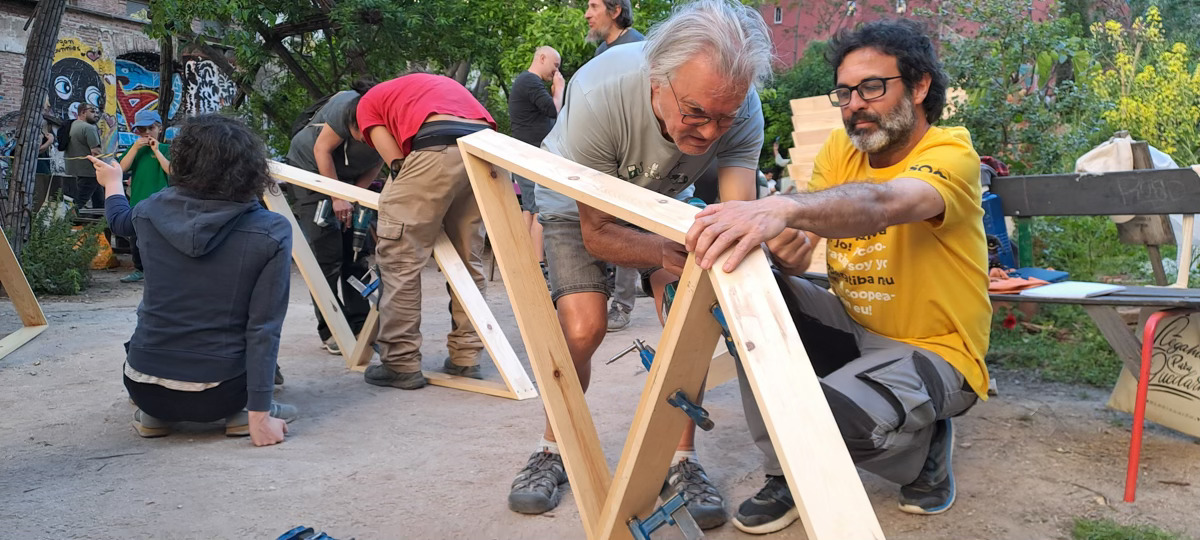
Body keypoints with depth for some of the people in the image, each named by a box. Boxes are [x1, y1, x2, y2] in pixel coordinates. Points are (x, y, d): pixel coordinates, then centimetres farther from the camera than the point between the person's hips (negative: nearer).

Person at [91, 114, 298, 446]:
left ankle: (153, 413, 18)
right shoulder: (272, 232, -15)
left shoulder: (152, 211, -5)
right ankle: (243, 410, 11)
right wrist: (259, 414, -13)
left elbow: (120, 221, 21)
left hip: (145, 387, 3)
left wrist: (112, 181, 42)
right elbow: (264, 328, -17)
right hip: (218, 395, -3)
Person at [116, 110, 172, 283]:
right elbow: (122, 167, -2)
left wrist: (156, 150, -14)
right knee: (135, 240, 15)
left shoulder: (166, 149, 1)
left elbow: (171, 170, -14)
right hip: (137, 201, 5)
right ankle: (139, 270, 30)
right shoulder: (134, 148, 11)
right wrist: (135, 148, -9)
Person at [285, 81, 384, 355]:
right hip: (310, 165, -4)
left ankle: (358, 326, 5)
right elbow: (322, 150, -23)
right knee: (325, 250, -11)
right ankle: (330, 330, -6)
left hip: (347, 175, 4)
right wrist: (337, 198, -26)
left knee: (356, 250, -1)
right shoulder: (347, 106, -35)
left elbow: (376, 164, -9)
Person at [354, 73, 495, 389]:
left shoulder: (368, 103, 24)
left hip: (439, 149, -7)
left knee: (399, 257, 1)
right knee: (468, 259, 16)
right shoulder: (432, 84, 41)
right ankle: (465, 358, 18)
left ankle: (400, 363, 2)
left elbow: (396, 162, 10)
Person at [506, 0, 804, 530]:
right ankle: (553, 447, 9)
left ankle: (681, 460, 1)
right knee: (582, 327, -18)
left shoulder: (742, 111, -30)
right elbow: (597, 233, -30)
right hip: (578, 203, -2)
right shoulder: (598, 95, -39)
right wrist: (667, 254, -49)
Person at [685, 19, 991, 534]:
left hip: (932, 352, -6)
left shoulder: (950, 153, -16)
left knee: (826, 416, -32)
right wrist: (776, 238, -34)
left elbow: (885, 203, -40)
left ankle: (925, 445, 5)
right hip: (852, 329, 6)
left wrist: (785, 207, -58)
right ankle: (786, 475, -6)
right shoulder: (840, 149, 1)